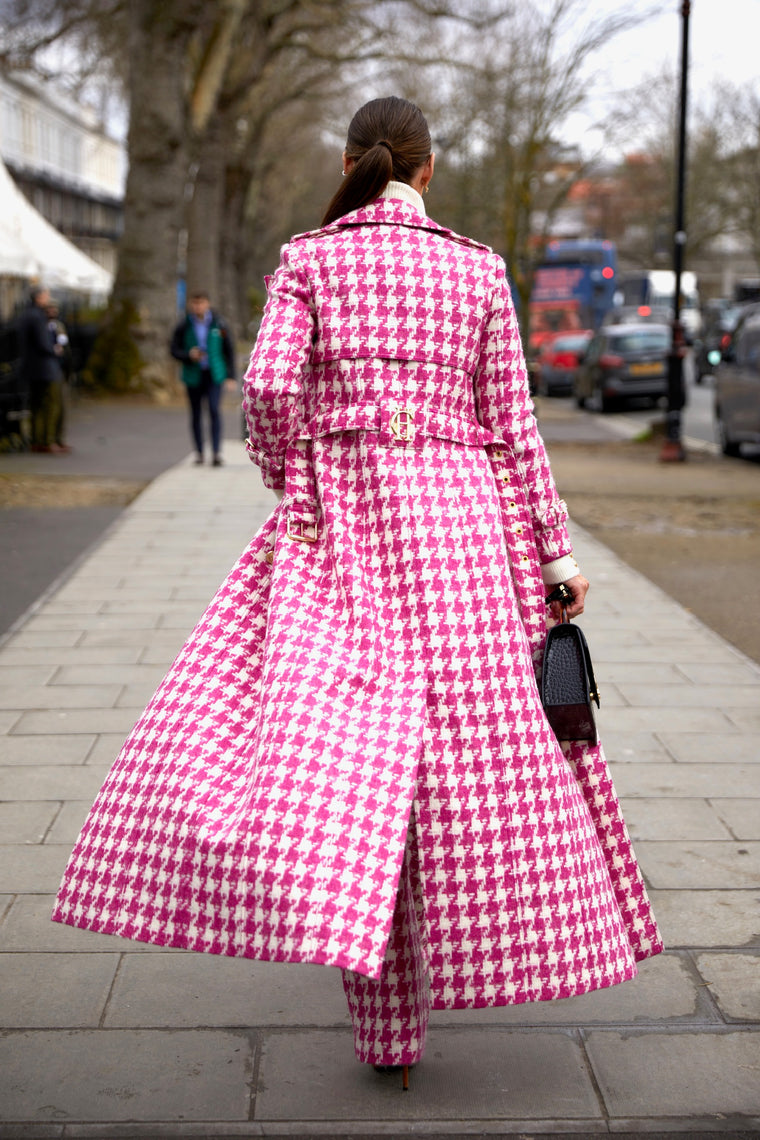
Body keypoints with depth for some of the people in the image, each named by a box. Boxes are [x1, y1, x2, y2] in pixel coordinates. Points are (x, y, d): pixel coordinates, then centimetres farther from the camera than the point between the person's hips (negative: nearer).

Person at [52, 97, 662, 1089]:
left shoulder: (308, 259, 5)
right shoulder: (479, 272, 9)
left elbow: (269, 384, -10)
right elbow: (513, 429, 6)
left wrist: (289, 476, 9)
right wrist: (554, 557, 9)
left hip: (338, 523, -2)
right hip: (458, 520, 2)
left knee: (342, 737, -3)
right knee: (473, 741, 10)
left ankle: (388, 1027, -8)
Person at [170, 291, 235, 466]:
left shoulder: (218, 325, -1)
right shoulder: (184, 327, -1)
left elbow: (229, 350, 6)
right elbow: (174, 350, 2)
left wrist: (231, 375, 1)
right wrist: (189, 355, -18)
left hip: (214, 375, -1)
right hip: (193, 376, 1)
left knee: (214, 410, -16)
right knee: (196, 414, 8)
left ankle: (216, 453, -18)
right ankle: (199, 452, 21)